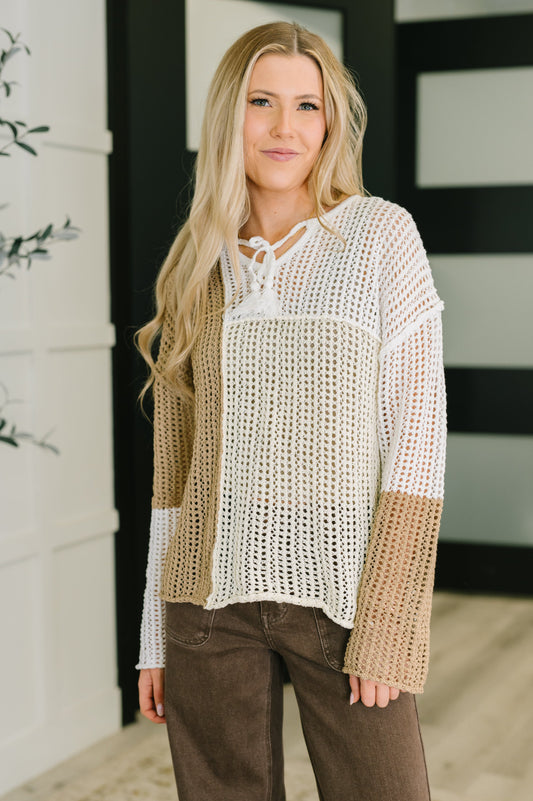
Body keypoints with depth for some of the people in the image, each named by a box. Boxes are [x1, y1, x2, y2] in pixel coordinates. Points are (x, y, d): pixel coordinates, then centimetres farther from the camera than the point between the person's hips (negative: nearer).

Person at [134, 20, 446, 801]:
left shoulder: (381, 234, -2)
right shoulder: (198, 263, 8)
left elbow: (418, 430, -6)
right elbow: (174, 464, 10)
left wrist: (387, 621, -13)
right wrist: (155, 637, 10)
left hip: (343, 593, -3)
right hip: (211, 602, 3)